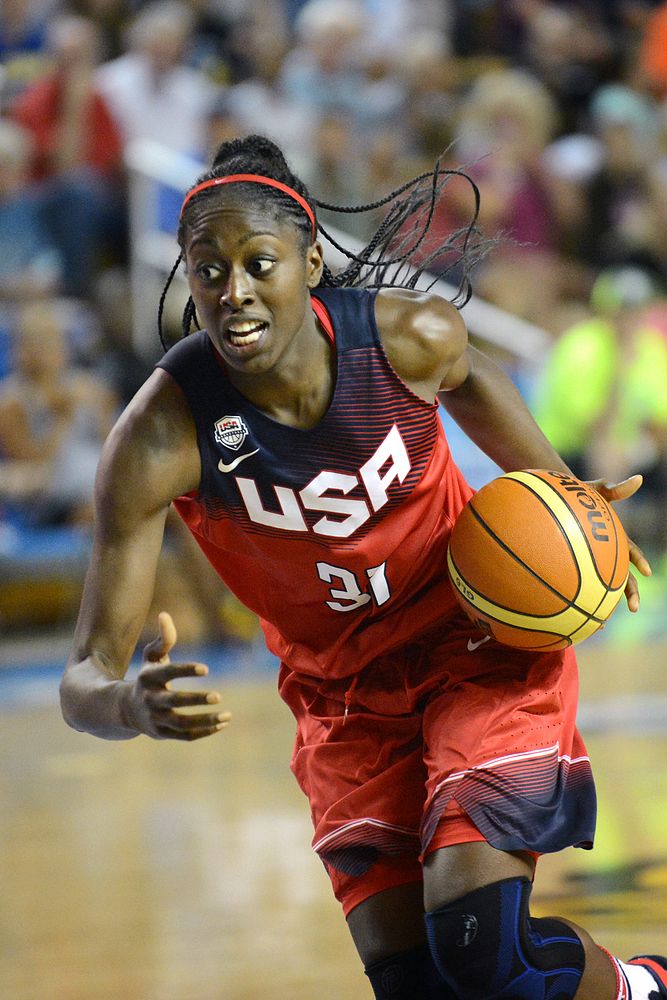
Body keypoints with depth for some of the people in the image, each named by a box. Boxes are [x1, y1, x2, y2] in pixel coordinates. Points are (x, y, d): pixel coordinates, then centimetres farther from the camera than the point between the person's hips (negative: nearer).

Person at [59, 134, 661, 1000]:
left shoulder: (411, 335, -21)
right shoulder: (159, 440, -26)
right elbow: (86, 680, -26)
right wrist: (128, 705, -49)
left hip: (484, 636, -1)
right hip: (344, 692, 1)